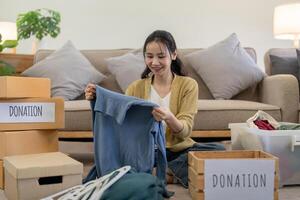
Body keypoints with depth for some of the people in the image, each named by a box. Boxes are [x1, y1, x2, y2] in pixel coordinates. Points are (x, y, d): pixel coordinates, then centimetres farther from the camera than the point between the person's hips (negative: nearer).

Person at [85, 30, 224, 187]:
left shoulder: (188, 85, 0)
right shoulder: (136, 87, 7)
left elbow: (185, 132, -10)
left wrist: (169, 118, -32)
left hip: (179, 150, -1)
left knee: (219, 150, -27)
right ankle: (172, 172, -19)